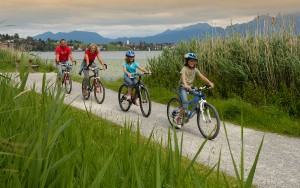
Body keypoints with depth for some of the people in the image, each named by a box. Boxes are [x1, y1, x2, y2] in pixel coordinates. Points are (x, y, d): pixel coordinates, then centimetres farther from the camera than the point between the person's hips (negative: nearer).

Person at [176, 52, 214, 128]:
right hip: (183, 87, -6)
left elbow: (202, 77, -11)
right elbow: (183, 77, -35)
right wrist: (185, 85, -56)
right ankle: (179, 118, -7)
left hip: (190, 87, 6)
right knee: (185, 104, -24)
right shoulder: (184, 69, -16)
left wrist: (210, 83, -28)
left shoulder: (195, 70, 0)